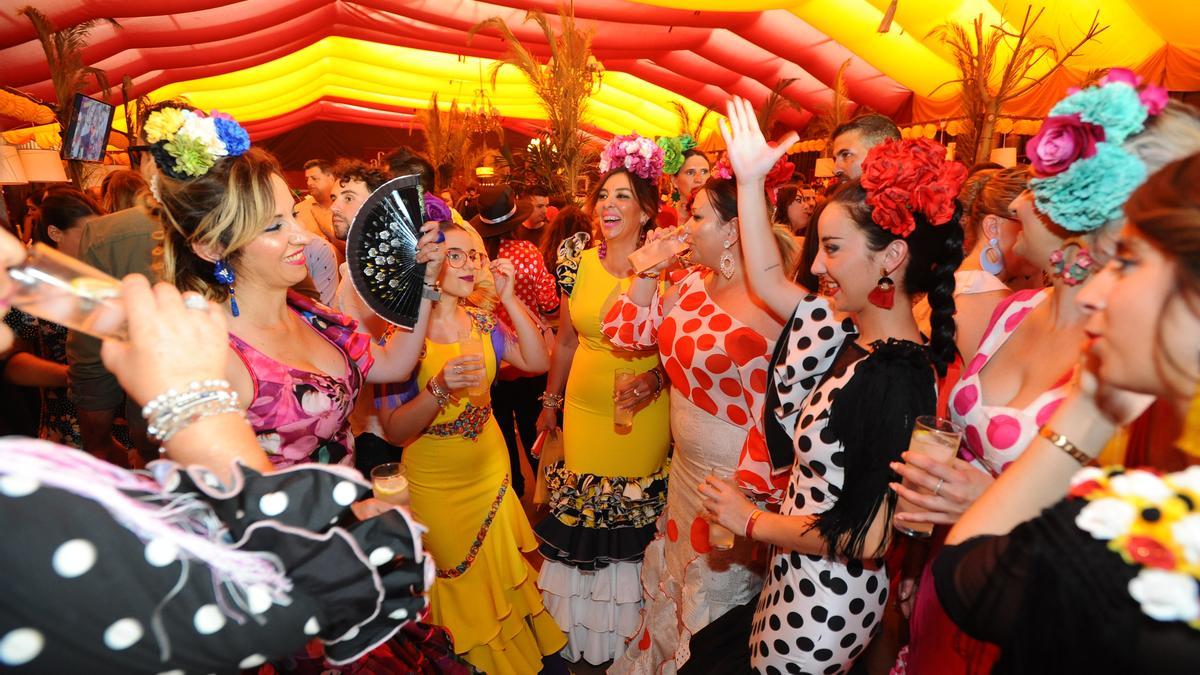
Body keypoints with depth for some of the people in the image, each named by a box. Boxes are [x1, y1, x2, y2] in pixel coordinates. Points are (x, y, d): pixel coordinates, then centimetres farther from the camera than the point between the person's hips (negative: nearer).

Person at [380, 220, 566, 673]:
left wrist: (509, 298, -16)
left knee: (498, 574, 22)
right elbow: (395, 431, -22)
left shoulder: (482, 321, -3)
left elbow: (538, 362, -11)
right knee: (458, 587, 17)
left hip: (490, 471, 4)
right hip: (435, 483, -4)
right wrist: (440, 388, -40)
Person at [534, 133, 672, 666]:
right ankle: (580, 631, 40)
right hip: (583, 411, 3)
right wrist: (549, 403, 14)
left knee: (636, 525, 11)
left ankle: (628, 631, 38)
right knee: (581, 518, 15)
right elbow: (566, 341, 10)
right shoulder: (578, 264, 0)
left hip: (644, 417, -3)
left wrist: (657, 376, -19)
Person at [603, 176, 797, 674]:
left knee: (715, 596, 18)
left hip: (734, 478, -8)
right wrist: (649, 270, -6)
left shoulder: (766, 307, -25)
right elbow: (625, 332, 3)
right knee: (673, 579, 28)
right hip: (686, 465, 8)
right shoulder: (694, 281, -2)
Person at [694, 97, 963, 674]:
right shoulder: (851, 334, -5)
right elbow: (768, 281, 7)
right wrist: (749, 180, 3)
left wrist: (753, 521, -14)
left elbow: (866, 537, -26)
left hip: (827, 600, -7)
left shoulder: (896, 379, -28)